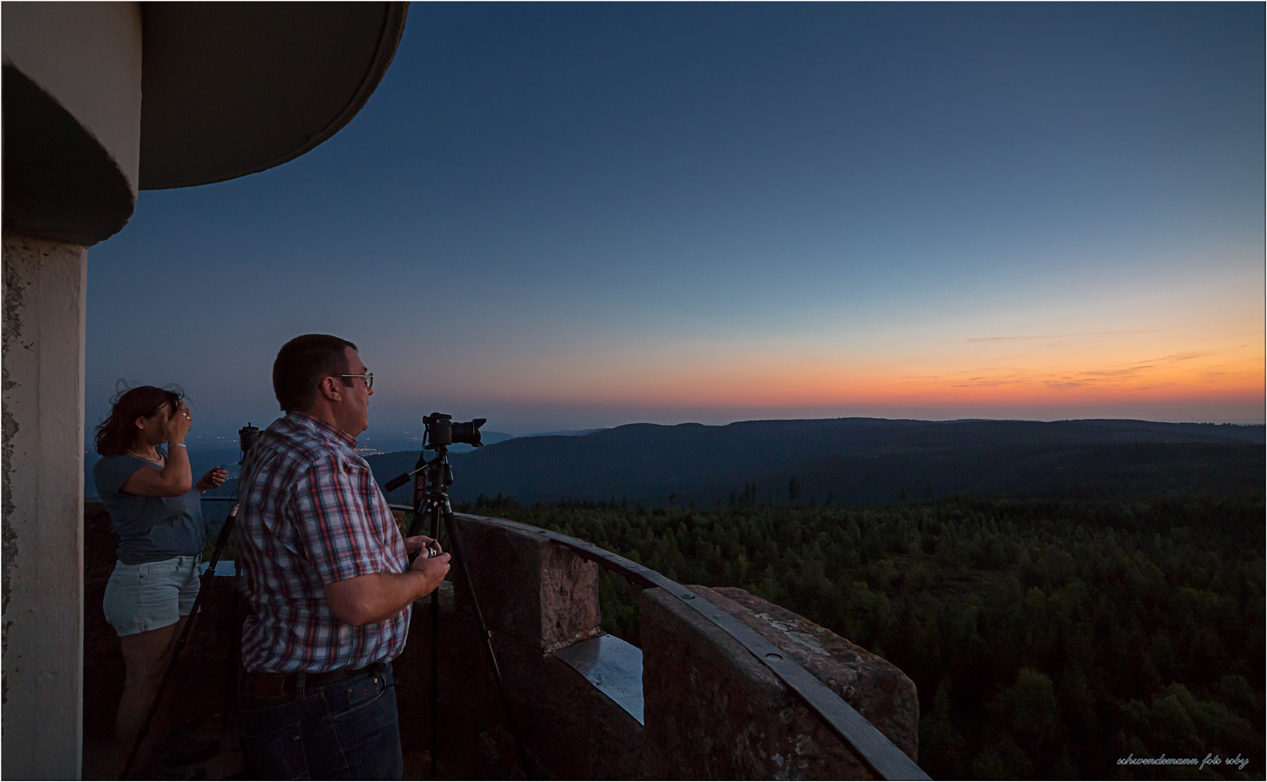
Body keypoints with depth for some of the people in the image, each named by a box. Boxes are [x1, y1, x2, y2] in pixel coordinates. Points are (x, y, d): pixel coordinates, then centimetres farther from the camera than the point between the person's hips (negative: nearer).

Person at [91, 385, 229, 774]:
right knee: (144, 680, 0)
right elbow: (176, 483, -31)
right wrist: (178, 439, -18)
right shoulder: (113, 466, -14)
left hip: (185, 573, 9)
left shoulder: (159, 457, 12)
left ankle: (159, 747, 30)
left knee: (166, 672, 17)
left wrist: (203, 485, 11)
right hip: (146, 578, -8)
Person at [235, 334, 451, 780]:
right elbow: (360, 602, -31)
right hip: (334, 707, -10)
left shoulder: (271, 448, 7)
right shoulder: (324, 465, -27)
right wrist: (421, 578, -12)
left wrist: (394, 552, 13)